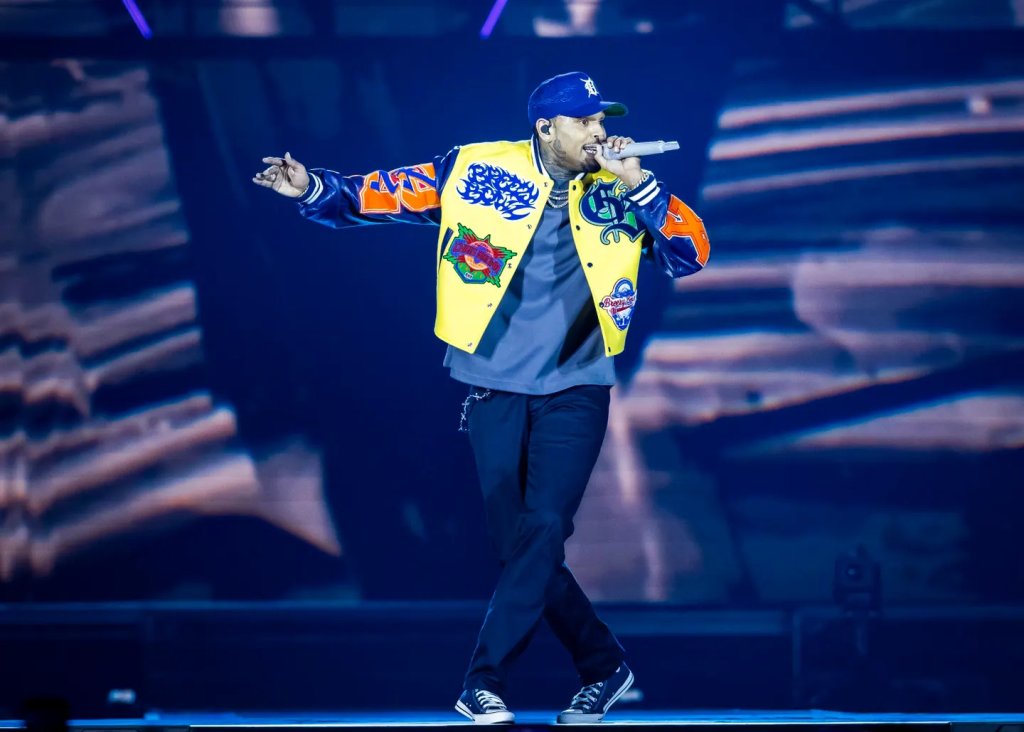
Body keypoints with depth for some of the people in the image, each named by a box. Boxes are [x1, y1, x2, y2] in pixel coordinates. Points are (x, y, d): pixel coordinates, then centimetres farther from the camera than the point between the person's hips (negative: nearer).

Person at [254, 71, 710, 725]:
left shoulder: (619, 193, 2)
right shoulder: (475, 172, -2)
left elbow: (692, 256, -6)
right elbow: (374, 197, -1)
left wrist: (637, 184, -15)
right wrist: (312, 189, -18)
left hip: (575, 390, 0)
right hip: (494, 392, 0)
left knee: (542, 529, -15)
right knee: (519, 542, 1)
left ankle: (484, 682, -9)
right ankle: (603, 665, 18)